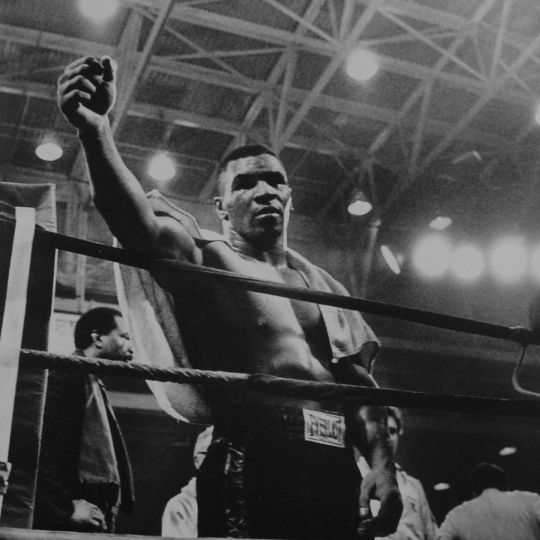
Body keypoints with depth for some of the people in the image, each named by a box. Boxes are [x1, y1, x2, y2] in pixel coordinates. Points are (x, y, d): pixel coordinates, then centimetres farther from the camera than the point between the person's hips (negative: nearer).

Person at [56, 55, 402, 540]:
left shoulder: (324, 285, 21)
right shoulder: (206, 262, 6)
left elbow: (360, 382, 18)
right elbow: (140, 225, -15)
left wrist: (383, 463, 2)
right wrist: (96, 131, -32)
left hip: (337, 471, 5)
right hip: (253, 469, -4)